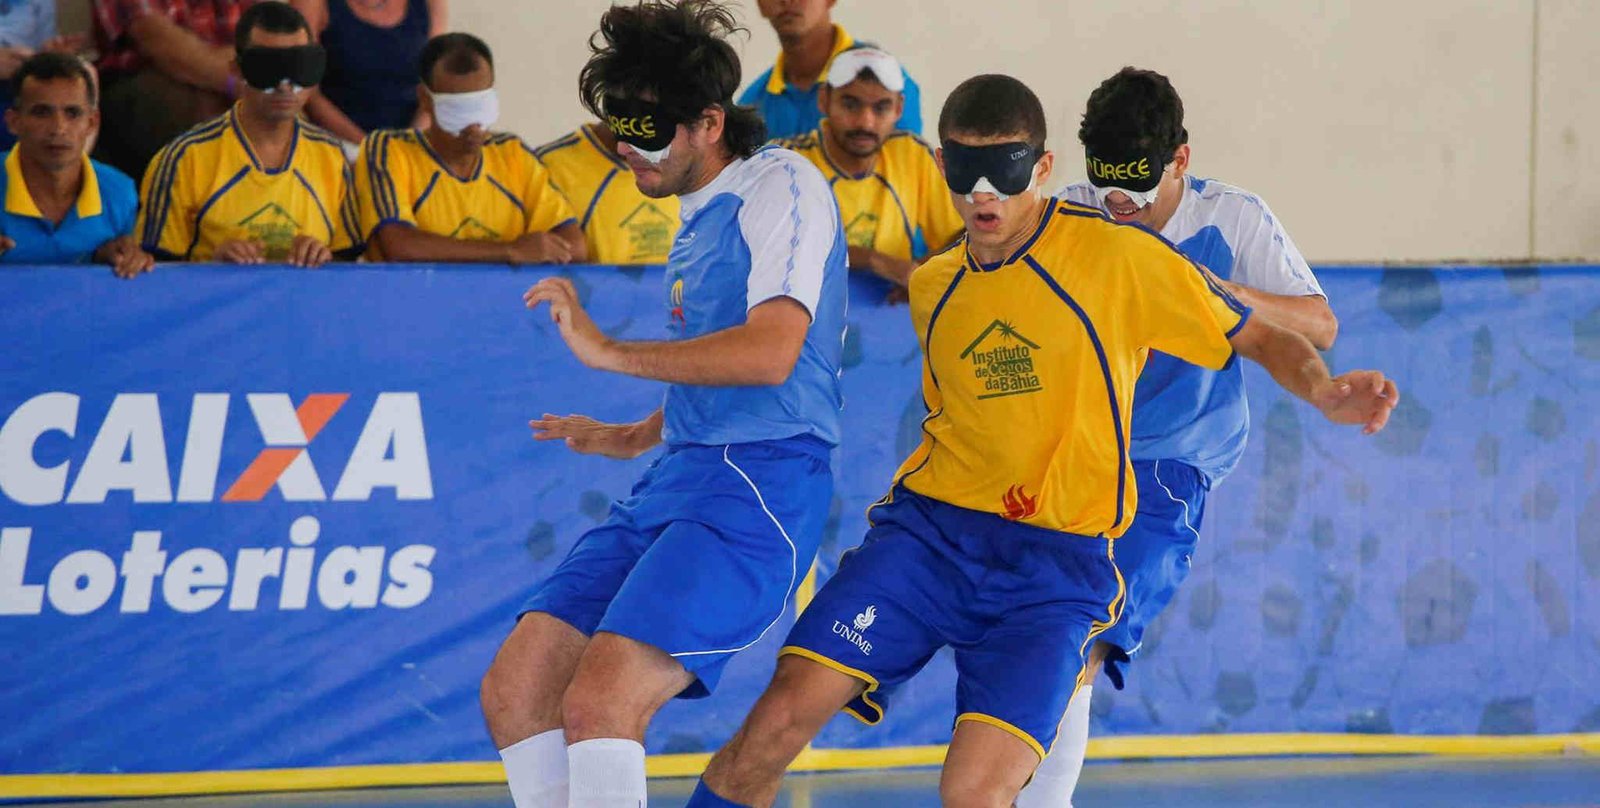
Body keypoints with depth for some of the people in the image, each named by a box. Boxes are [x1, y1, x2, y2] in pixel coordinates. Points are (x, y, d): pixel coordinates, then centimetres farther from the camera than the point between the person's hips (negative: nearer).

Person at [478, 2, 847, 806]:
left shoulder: (781, 185, -8)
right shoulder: (698, 215, 20)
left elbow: (772, 352, -22)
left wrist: (609, 351, -20)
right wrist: (632, 438, 36)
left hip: (757, 488, -10)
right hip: (677, 478, 10)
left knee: (599, 701, -25)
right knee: (515, 688, 0)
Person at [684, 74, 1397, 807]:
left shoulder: (1120, 258, -6)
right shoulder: (932, 287, 12)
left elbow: (1263, 340, -1)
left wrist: (1323, 391, -18)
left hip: (1057, 562, -4)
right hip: (929, 529, 4)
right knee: (782, 716, -15)